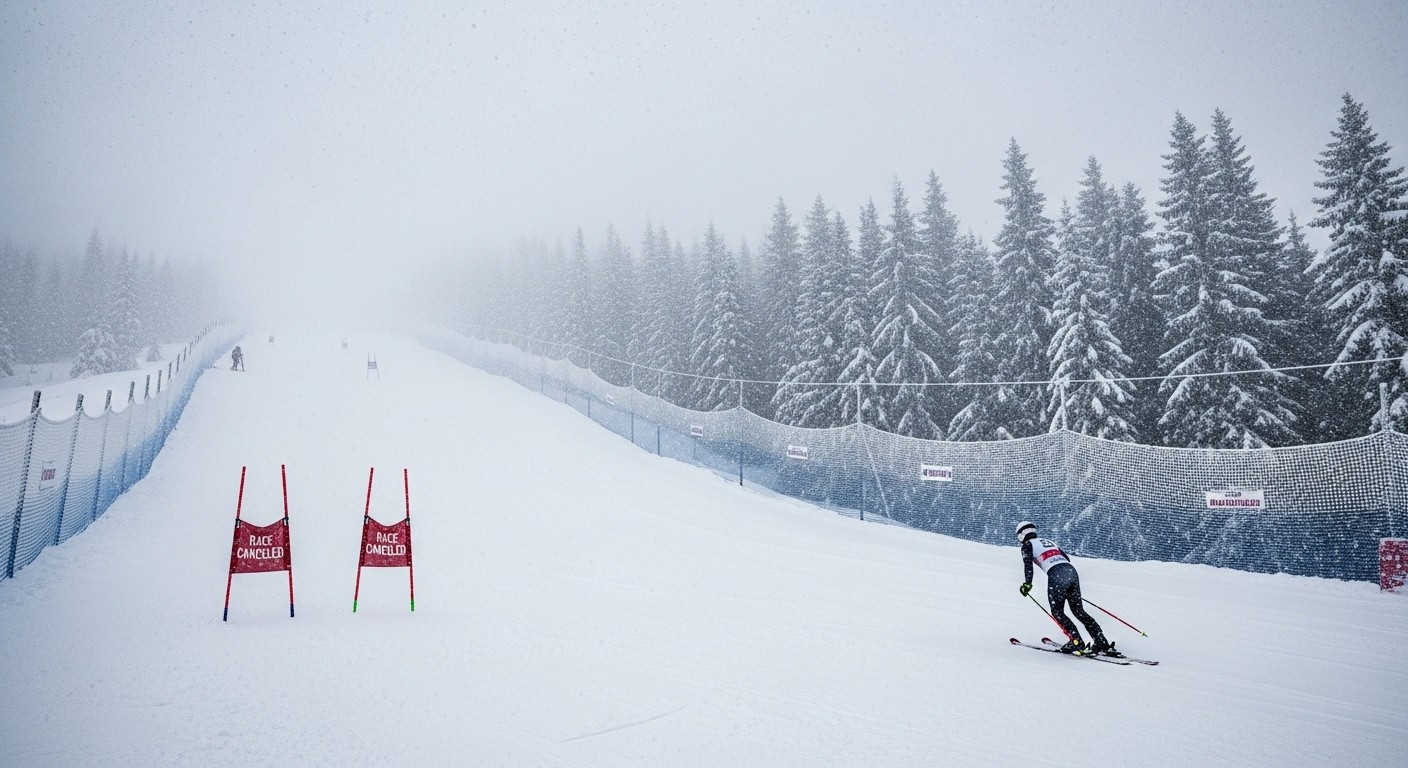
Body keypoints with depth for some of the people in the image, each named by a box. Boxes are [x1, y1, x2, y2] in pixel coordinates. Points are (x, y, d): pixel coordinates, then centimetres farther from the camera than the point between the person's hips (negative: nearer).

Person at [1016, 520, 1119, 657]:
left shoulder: (1027, 545, 12)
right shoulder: (1049, 541, 31)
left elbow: (1028, 563, -5)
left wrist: (1027, 583, -6)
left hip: (1056, 575, -7)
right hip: (1071, 570, 7)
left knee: (1057, 612, 4)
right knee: (1079, 611, 12)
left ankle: (1077, 642, -7)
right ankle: (1101, 642, 5)